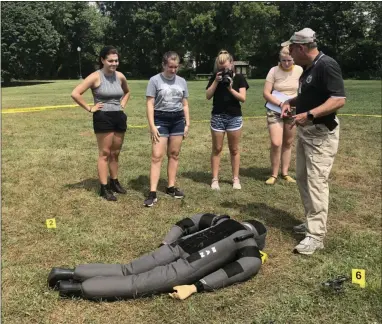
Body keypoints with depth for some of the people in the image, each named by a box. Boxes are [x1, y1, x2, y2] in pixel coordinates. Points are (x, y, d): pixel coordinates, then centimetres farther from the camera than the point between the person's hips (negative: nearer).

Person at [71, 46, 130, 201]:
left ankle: (114, 182, 28)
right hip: (103, 118, -6)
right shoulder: (96, 76, -11)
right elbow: (75, 93, -18)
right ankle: (104, 188, 5)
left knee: (115, 153, 14)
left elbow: (127, 92, 28)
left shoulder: (120, 76, 6)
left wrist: (123, 104, 12)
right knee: (104, 153, -1)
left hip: (119, 117, 6)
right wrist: (90, 108, -13)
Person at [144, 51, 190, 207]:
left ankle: (171, 187, 19)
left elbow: (185, 105, 14)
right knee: (157, 156, -8)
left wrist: (187, 124, 8)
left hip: (178, 120, 4)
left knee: (174, 154, 8)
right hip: (160, 119, -4)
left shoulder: (182, 81, 9)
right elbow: (150, 104, -7)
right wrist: (152, 126, -13)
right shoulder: (155, 80, -4)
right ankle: (153, 193, -8)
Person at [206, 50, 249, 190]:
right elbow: (208, 96, -4)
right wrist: (216, 81, -13)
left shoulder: (239, 78, -1)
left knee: (234, 149, 7)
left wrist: (230, 88, -20)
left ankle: (235, 178, 16)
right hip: (217, 117, 1)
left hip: (234, 117, -1)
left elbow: (243, 98, -8)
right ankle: (215, 179, 11)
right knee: (217, 149, 5)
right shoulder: (214, 78, 4)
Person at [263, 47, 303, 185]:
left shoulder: (299, 70, -4)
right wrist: (281, 104, -21)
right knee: (276, 143, -12)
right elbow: (266, 93, -10)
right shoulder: (274, 71, -9)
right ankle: (274, 174, 3)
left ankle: (285, 173, 21)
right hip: (275, 111, -2)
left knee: (288, 143, 9)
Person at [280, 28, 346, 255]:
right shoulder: (308, 68, 11)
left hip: (322, 133, -10)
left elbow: (339, 100, -26)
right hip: (306, 131, 10)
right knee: (303, 178, 15)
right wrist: (291, 102, 7)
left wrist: (309, 115, -31)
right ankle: (312, 222, 28)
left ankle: (316, 236, -3)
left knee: (316, 182, -9)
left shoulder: (327, 65, -19)